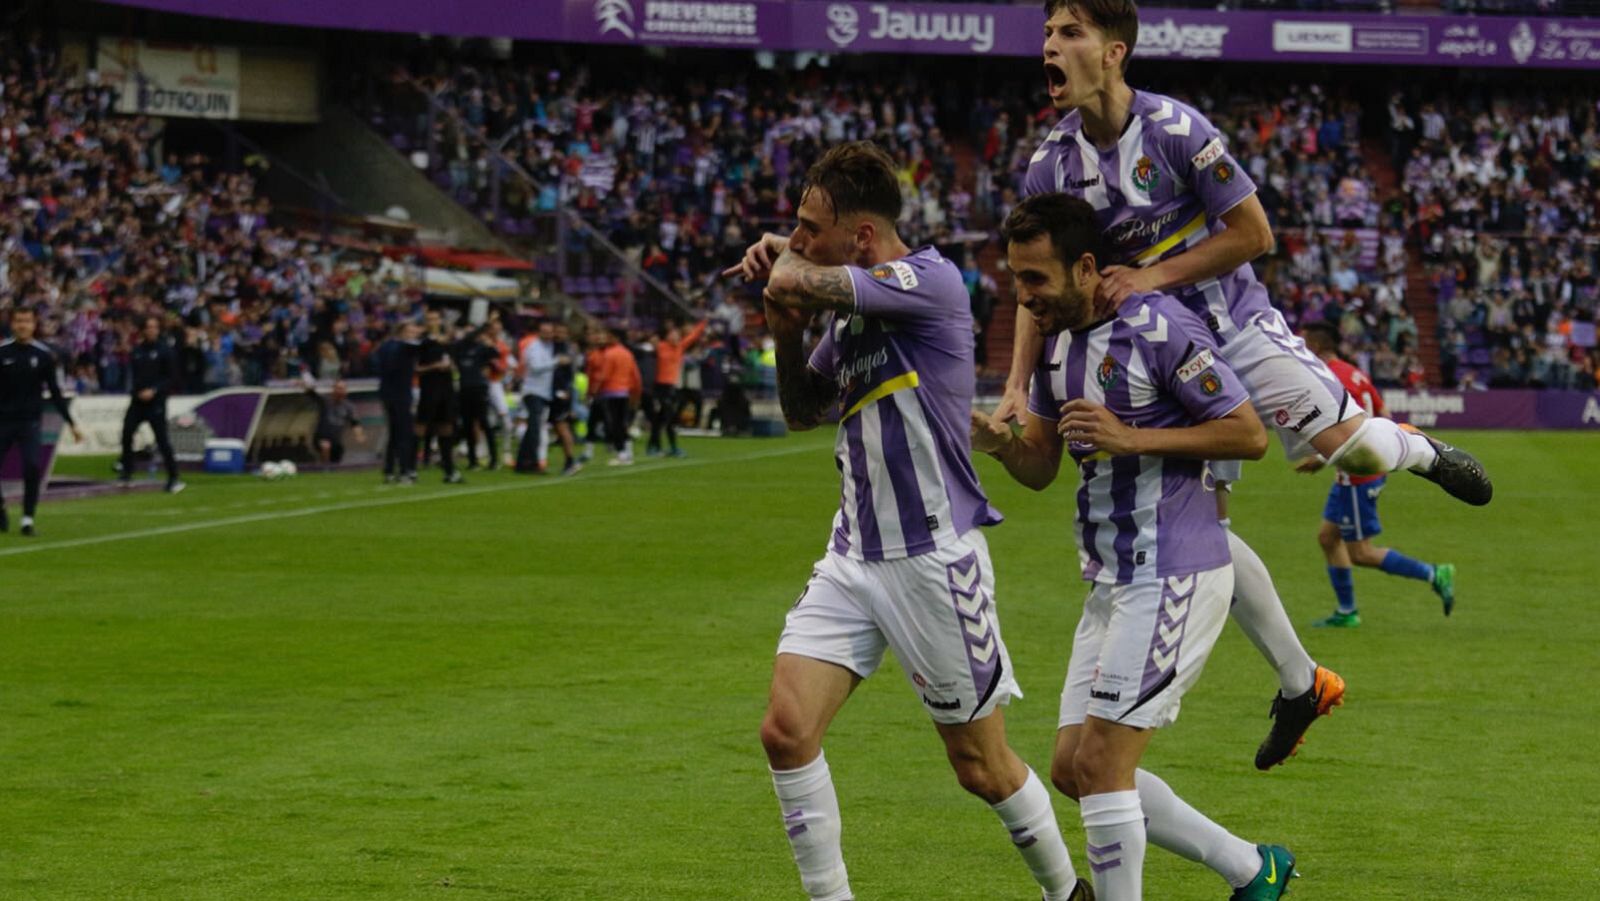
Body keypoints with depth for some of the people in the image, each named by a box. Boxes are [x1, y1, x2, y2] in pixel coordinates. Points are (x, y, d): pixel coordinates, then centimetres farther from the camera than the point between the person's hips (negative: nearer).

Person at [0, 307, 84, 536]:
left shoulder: (43, 354, 1)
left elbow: (54, 392, 6)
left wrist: (71, 423, 4)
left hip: (29, 422, 0)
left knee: (33, 468, -16)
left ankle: (27, 519, -4)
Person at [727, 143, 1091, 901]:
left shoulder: (930, 280, -16)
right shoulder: (849, 307, 10)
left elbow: (793, 281, -26)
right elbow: (803, 412, 24)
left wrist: (781, 255, -2)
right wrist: (788, 338, 5)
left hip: (935, 560, -7)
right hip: (853, 556, 7)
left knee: (983, 767, 4)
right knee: (786, 730, -8)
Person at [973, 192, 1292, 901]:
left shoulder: (1158, 326, -15)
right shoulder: (1055, 339, 11)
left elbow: (1249, 434, -15)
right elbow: (1040, 467, 14)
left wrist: (1131, 438, -21)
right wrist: (997, 442, -8)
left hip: (1171, 577, -10)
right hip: (1110, 580, 10)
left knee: (1098, 764, -11)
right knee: (1072, 769, 10)